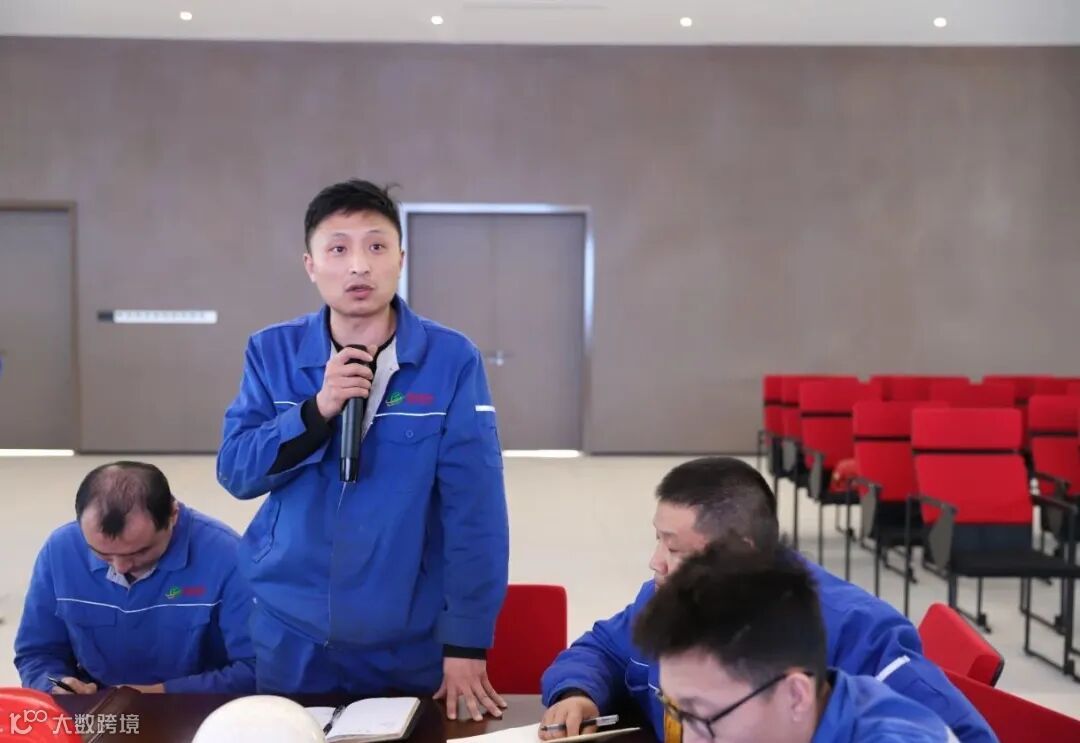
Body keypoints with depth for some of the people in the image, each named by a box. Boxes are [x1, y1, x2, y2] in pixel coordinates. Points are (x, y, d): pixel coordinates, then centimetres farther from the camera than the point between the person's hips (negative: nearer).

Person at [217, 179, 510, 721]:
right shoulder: (272, 352, -3)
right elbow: (235, 473, -7)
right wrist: (319, 409, -22)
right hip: (291, 636, 2)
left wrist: (467, 644, -13)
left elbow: (475, 508, -12)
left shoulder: (451, 359, -10)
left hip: (411, 642, -1)